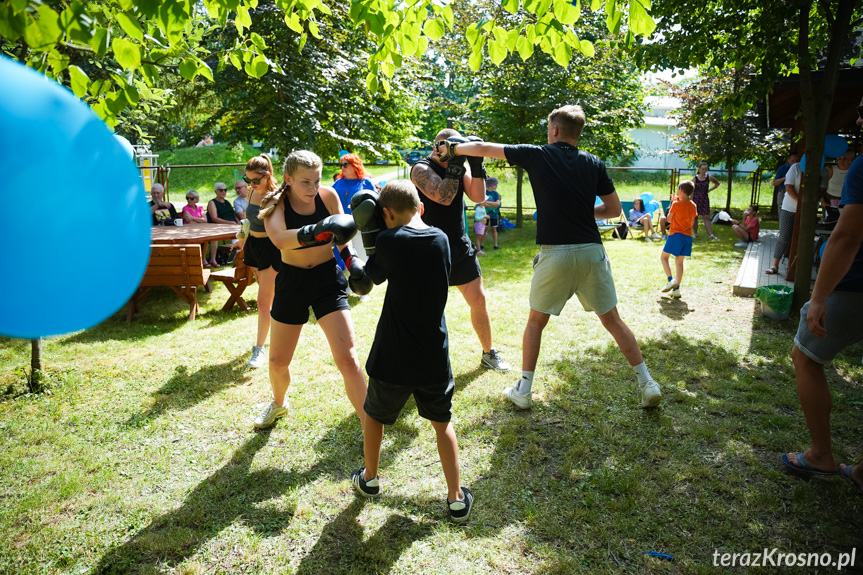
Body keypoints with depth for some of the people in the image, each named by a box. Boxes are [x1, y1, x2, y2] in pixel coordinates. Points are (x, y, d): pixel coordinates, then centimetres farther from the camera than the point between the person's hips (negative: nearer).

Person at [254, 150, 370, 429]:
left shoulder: (327, 195, -10)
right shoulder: (277, 202, -14)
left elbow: (342, 234, 7)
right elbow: (278, 238, -36)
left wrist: (353, 260, -10)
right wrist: (316, 231, -52)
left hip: (328, 279, -1)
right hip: (292, 280, 1)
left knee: (347, 359, -13)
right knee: (278, 361, 13)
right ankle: (279, 404, 47)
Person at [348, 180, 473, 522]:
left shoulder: (389, 241, -14)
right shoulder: (441, 238, -1)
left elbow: (374, 276, 3)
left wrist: (371, 238, 11)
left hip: (393, 356, -3)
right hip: (434, 354, 3)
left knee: (374, 414, 23)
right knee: (442, 422, 19)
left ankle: (369, 479, 42)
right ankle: (457, 498, 21)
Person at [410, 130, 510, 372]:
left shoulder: (461, 166, 6)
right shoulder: (421, 169, -10)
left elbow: (478, 196, -5)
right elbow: (443, 197, -24)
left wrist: (477, 165, -15)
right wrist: (455, 164, -25)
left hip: (460, 247, 5)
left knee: (479, 301, 7)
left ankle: (489, 353, 24)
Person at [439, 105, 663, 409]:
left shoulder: (537, 155, 2)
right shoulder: (594, 164, 8)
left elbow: (482, 148, 8)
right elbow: (614, 209, 12)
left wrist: (451, 148, 24)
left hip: (555, 253, -2)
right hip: (591, 251, 2)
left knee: (536, 321, 15)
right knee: (613, 320, 14)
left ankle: (523, 390, 18)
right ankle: (647, 384, 17)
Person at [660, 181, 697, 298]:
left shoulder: (676, 204, -9)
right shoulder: (693, 206, 7)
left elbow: (669, 219, -1)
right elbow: (692, 221, 16)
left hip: (676, 235, -6)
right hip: (688, 235, 6)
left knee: (664, 257, 7)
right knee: (679, 261, 9)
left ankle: (670, 280, -11)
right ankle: (677, 289, 7)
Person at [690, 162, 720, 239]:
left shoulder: (709, 177, 2)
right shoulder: (695, 178, -4)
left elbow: (717, 183, 18)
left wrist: (709, 190, 4)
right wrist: (691, 201, -9)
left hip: (705, 199, 1)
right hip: (696, 199, -1)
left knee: (706, 217, -4)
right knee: (694, 217, 4)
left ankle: (710, 234, -7)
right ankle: (695, 234, 16)